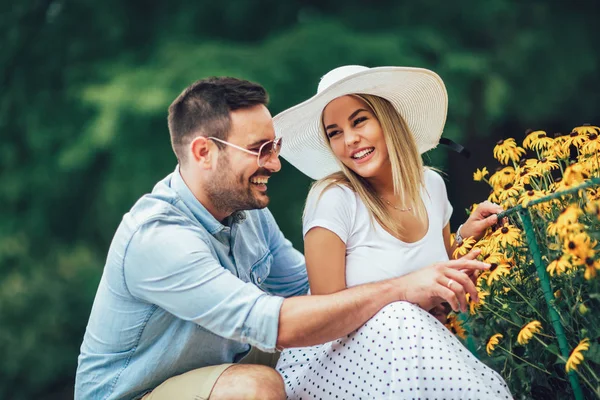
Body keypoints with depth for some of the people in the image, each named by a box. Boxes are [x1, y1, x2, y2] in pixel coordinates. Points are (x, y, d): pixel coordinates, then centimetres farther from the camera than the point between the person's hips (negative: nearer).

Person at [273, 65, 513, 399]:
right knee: (398, 318, -33)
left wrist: (464, 238, -2)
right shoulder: (332, 199, -15)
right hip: (337, 359, -3)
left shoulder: (431, 185, 2)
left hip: (417, 349, 3)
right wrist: (405, 288, -25)